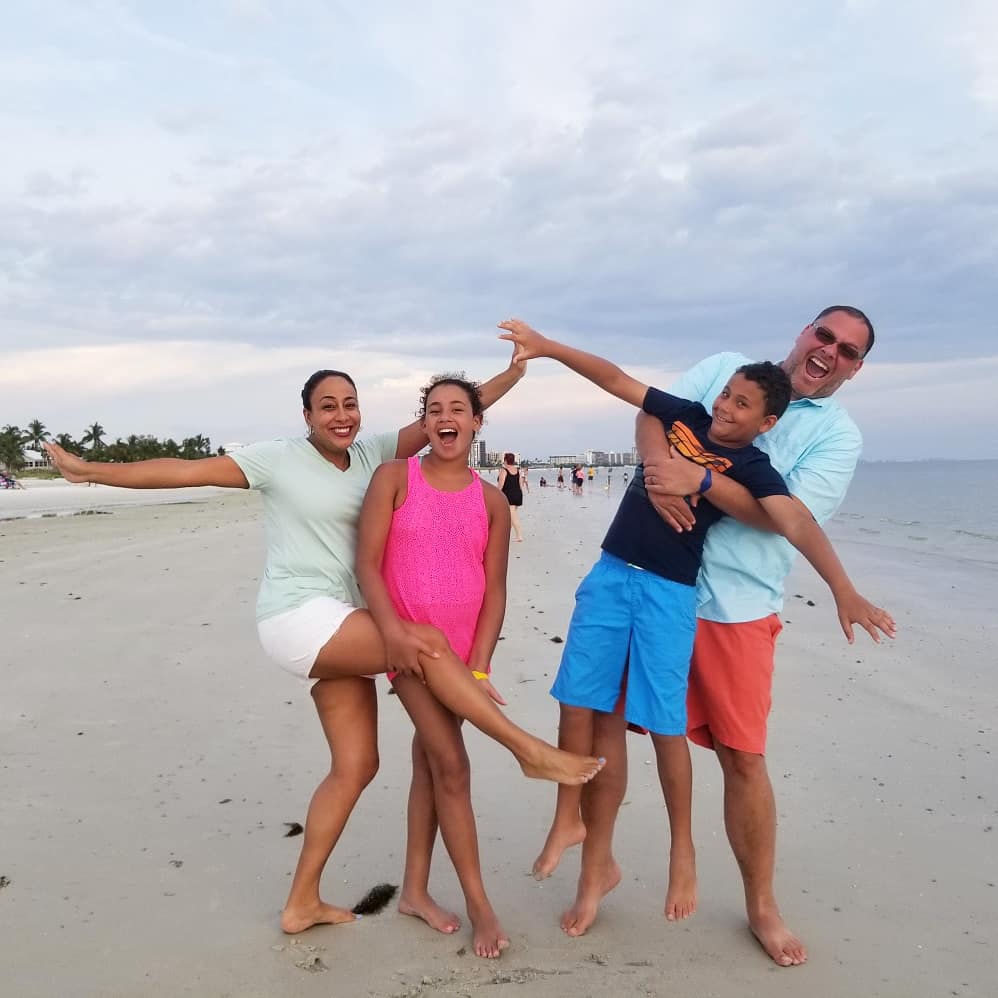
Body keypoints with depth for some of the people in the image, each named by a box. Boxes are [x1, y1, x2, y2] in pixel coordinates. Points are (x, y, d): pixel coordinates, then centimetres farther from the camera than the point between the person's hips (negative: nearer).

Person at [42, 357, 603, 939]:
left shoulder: (373, 456, 9)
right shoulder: (279, 458, -3)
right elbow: (185, 471, -3)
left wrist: (510, 375, 2)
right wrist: (89, 470, -1)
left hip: (340, 628, 7)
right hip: (298, 617, -7)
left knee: (356, 766, 5)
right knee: (428, 642, -22)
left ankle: (302, 902, 18)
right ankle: (530, 750, -14)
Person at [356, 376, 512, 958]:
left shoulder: (492, 501, 3)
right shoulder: (394, 477, -5)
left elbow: (495, 590, 1)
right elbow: (367, 564, -9)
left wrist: (479, 664, -8)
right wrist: (392, 631, -22)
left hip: (463, 646, 4)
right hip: (410, 640, -3)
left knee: (428, 759, 14)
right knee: (452, 765, -7)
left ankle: (416, 888, 27)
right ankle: (480, 905, 6)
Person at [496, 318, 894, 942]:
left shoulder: (751, 466, -7)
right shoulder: (685, 416, 7)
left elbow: (796, 522, -23)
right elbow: (615, 379, 9)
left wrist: (842, 588, -36)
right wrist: (547, 347, 5)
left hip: (669, 594, -4)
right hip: (611, 576, 5)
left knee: (664, 728, 0)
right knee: (584, 713, 2)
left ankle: (683, 851, 27)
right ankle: (598, 866, 17)